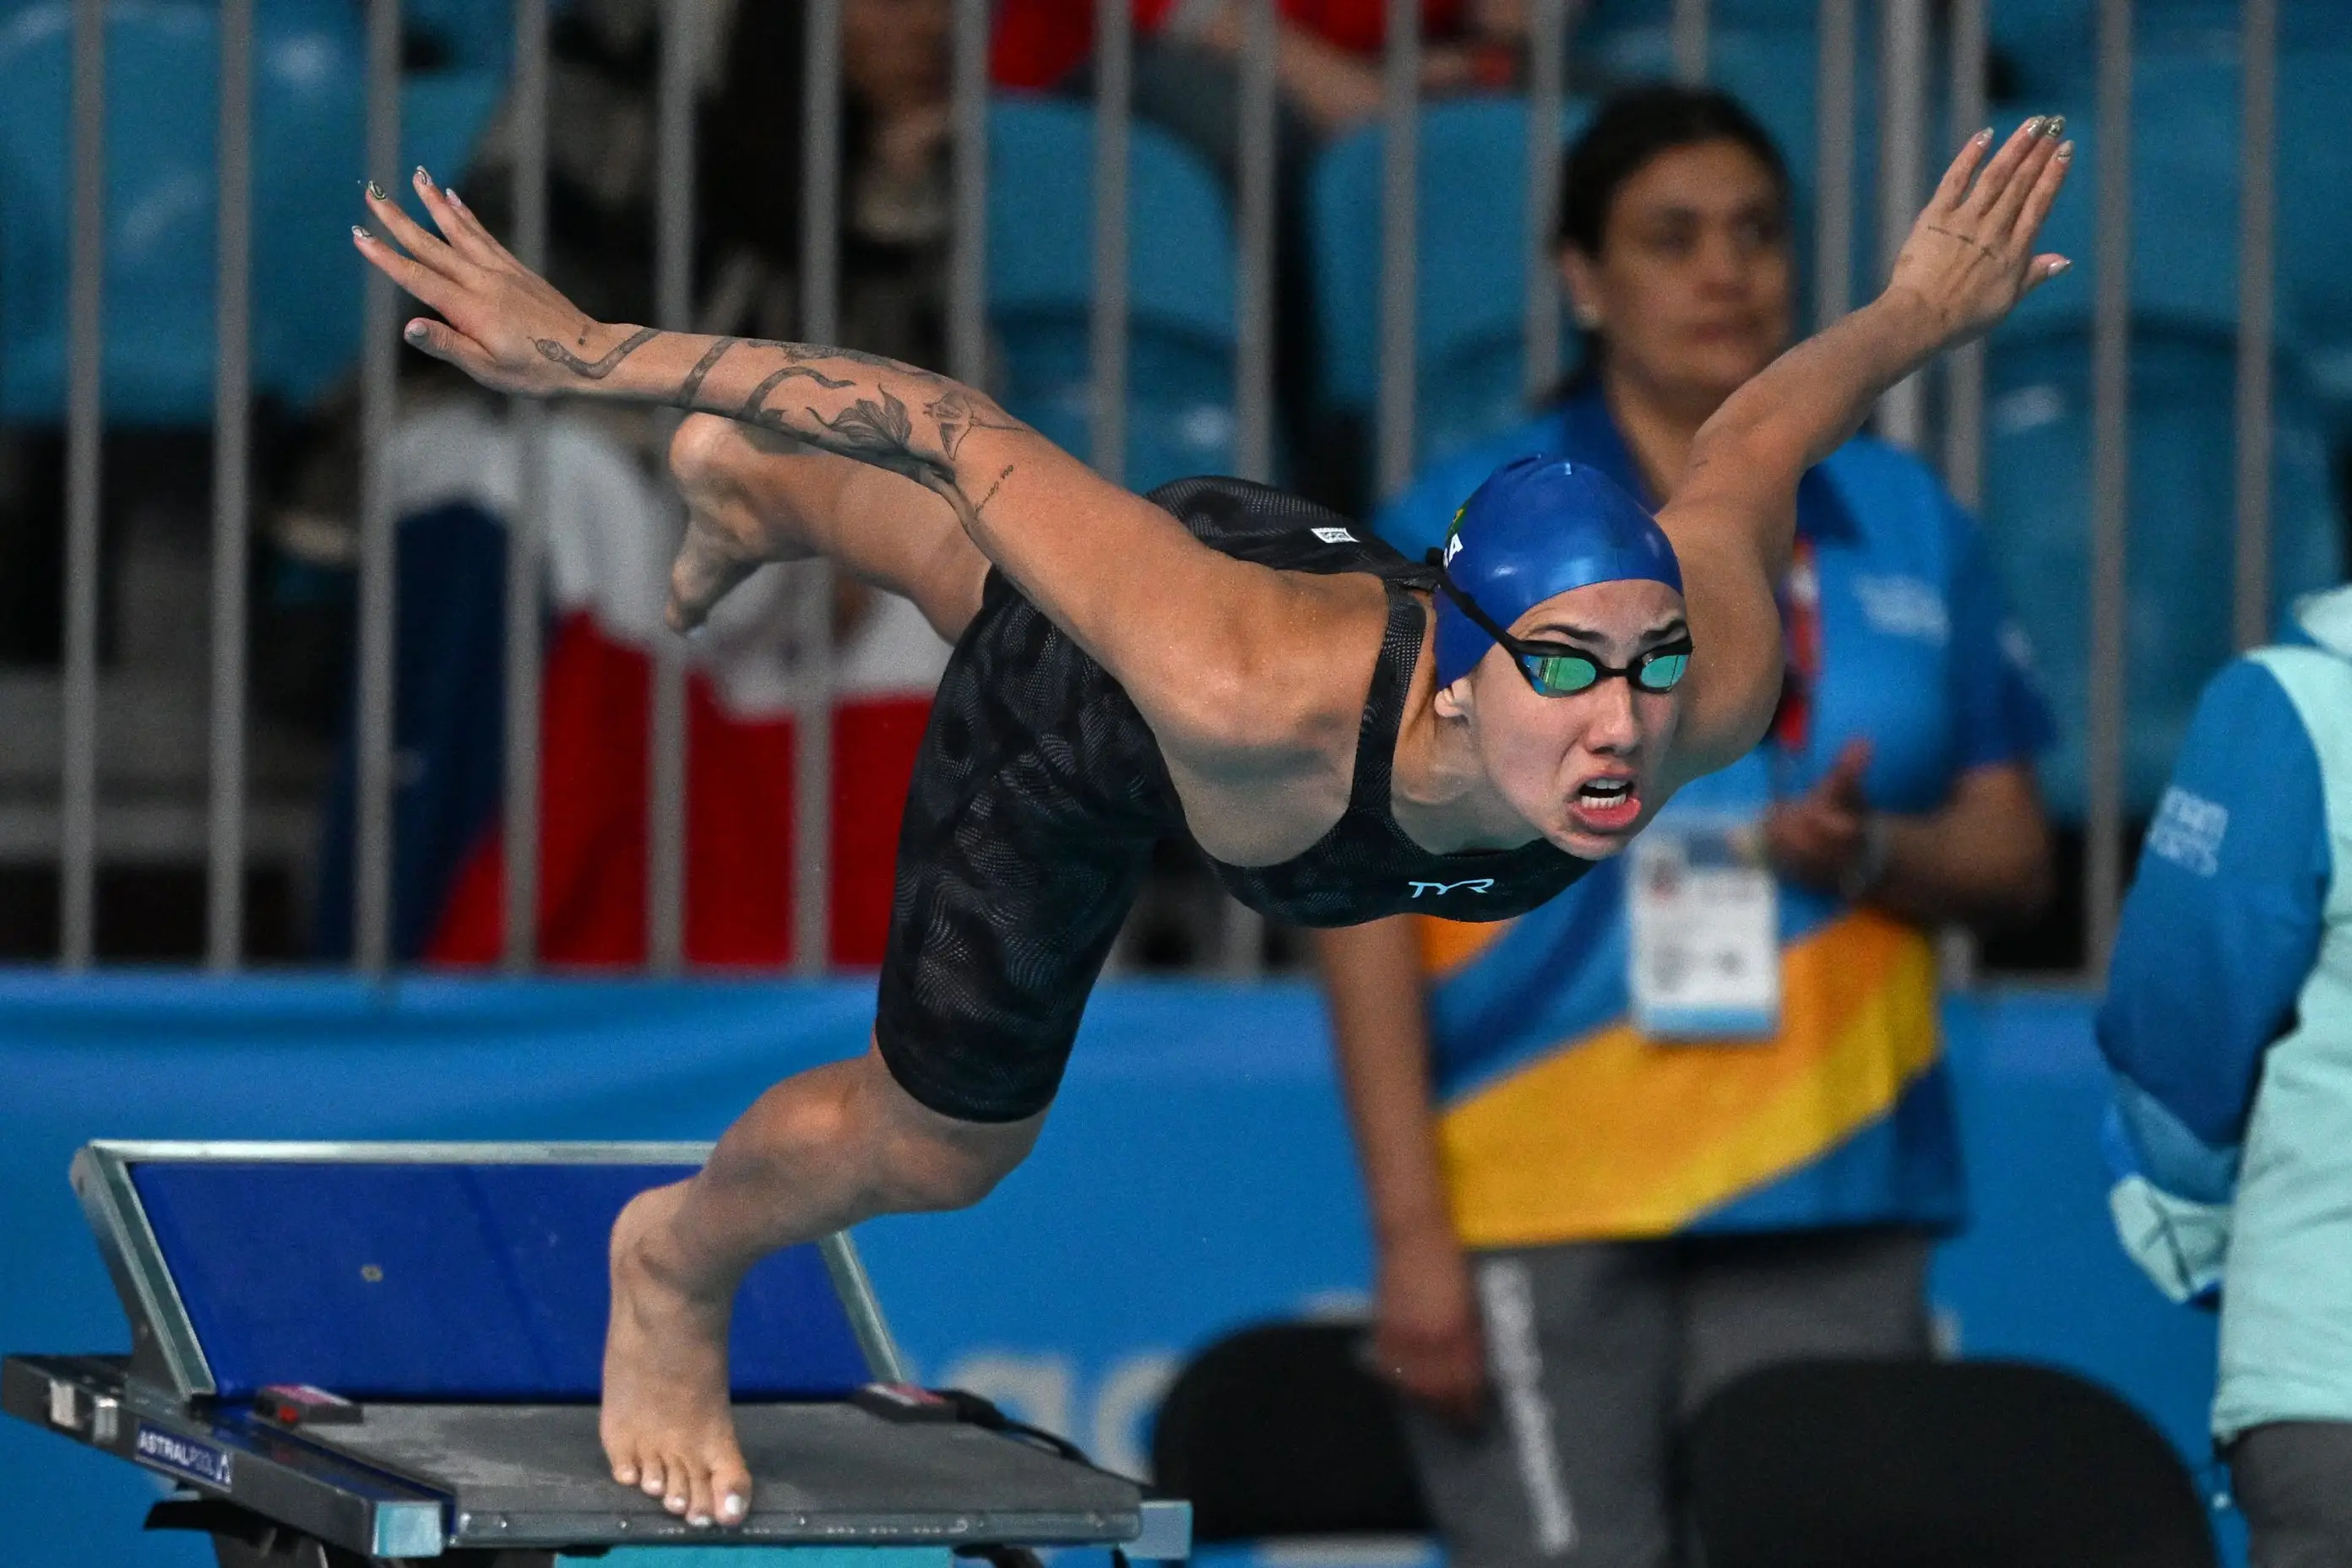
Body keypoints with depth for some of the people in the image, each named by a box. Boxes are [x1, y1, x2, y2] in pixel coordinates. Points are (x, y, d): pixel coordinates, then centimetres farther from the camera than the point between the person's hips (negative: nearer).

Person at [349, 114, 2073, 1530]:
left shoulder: (1716, 683, -41)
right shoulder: (1257, 702, -52)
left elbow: (1753, 443, -20)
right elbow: (959, 433, -44)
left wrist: (1919, 313, 2)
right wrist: (598, 358, -41)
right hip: (1080, 705, -4)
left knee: (974, 565, 38)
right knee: (941, 1138, 16)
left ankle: (759, 496, 71)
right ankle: (676, 1265, 49)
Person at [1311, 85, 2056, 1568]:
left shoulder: (1909, 528, 14)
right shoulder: (1464, 536, 3)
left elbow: (2015, 853, 15)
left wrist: (1868, 852, -9)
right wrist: (1410, 1229, -9)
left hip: (1835, 1211, 3)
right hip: (1541, 1217, -3)